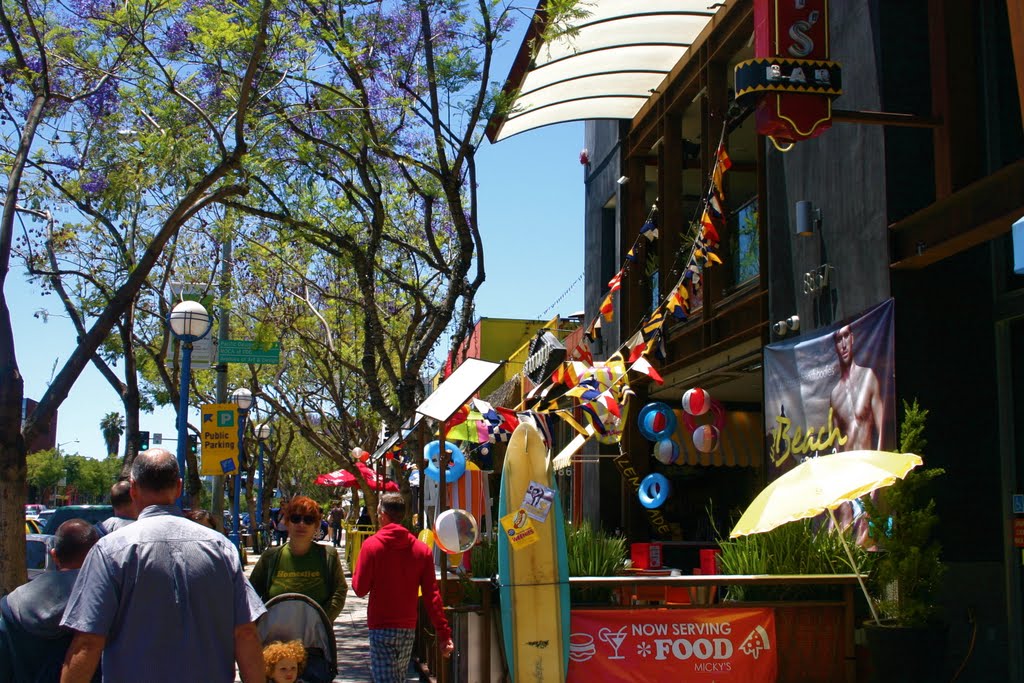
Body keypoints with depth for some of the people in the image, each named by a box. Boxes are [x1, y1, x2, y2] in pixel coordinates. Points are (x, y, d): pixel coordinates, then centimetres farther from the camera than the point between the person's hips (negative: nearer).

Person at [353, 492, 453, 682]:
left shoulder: (371, 545, -8)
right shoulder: (422, 549, 2)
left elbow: (360, 589, -7)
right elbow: (432, 595, -2)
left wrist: (356, 569, 13)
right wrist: (444, 634, -2)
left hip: (381, 627, -5)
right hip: (409, 628, 5)